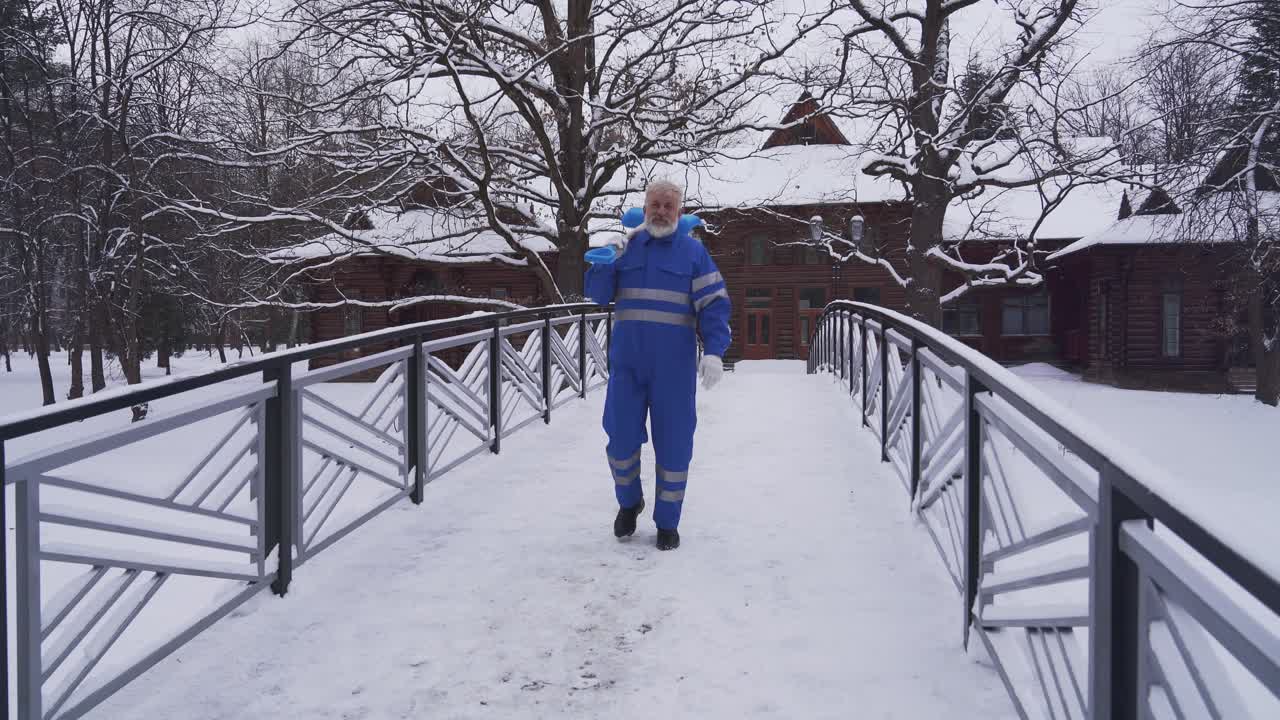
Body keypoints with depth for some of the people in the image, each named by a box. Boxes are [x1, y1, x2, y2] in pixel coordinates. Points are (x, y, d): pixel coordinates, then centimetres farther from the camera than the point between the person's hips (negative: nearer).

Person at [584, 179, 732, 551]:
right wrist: (606, 259, -12)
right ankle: (629, 501, 30)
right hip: (627, 363, 2)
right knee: (621, 439, 3)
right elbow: (598, 294, 5)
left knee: (673, 445, 3)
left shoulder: (693, 251, 2)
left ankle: (667, 523, 19)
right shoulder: (626, 246, 9)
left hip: (674, 366, -2)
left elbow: (714, 304, -4)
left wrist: (714, 351, -17)